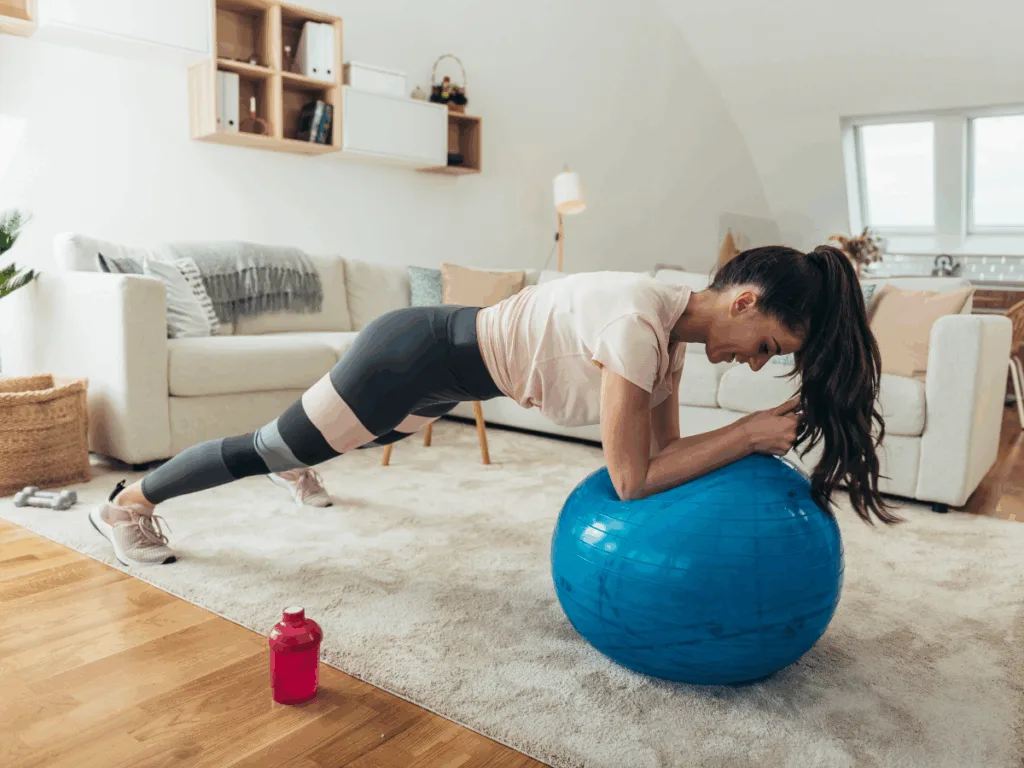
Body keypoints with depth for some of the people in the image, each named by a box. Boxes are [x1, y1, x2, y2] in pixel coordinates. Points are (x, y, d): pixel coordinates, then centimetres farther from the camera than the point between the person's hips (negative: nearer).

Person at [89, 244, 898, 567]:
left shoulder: (675, 325, -3)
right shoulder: (640, 321, -32)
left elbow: (664, 448, 1)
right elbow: (631, 479, -27)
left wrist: (755, 439, -9)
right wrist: (748, 432, -23)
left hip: (448, 366, 8)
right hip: (418, 355, -8)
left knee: (335, 442, 36)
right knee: (271, 447, 11)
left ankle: (301, 472, 68)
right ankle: (126, 504, 34)